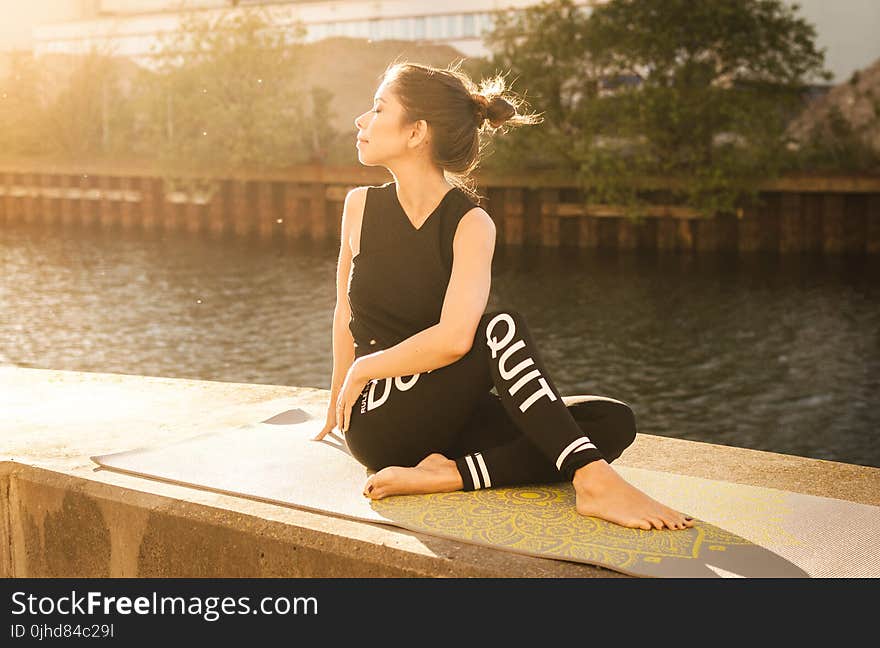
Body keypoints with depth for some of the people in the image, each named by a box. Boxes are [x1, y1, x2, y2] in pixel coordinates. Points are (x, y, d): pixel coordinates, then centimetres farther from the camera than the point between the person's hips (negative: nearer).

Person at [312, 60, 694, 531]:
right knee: (501, 328, -29)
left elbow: (453, 338, -23)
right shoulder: (361, 205, 1)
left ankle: (447, 475, -30)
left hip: (446, 418, 2)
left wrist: (363, 369, -14)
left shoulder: (470, 225, -7)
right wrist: (338, 406, 19)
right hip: (378, 423, -2)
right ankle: (593, 480, -37)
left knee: (614, 421, -17)